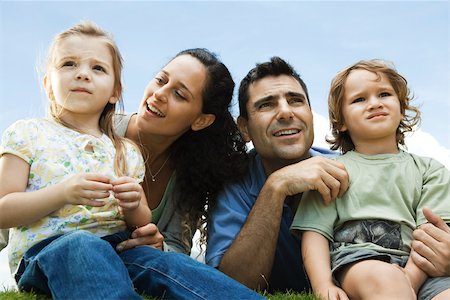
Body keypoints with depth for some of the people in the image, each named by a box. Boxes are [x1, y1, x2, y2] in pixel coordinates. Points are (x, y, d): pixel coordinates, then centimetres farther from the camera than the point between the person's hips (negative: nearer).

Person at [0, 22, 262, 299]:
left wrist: (133, 207, -6)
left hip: (115, 247, 4)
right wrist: (64, 193, -19)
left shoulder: (127, 152, 15)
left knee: (168, 263, -28)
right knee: (84, 246, -39)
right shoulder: (27, 134, 5)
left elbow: (141, 224, 19)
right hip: (46, 249, -3)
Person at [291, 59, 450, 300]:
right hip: (354, 262, -1)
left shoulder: (428, 169, 18)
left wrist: (408, 279, -15)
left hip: (417, 268, 2)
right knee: (382, 278, -37)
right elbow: (315, 232, 5)